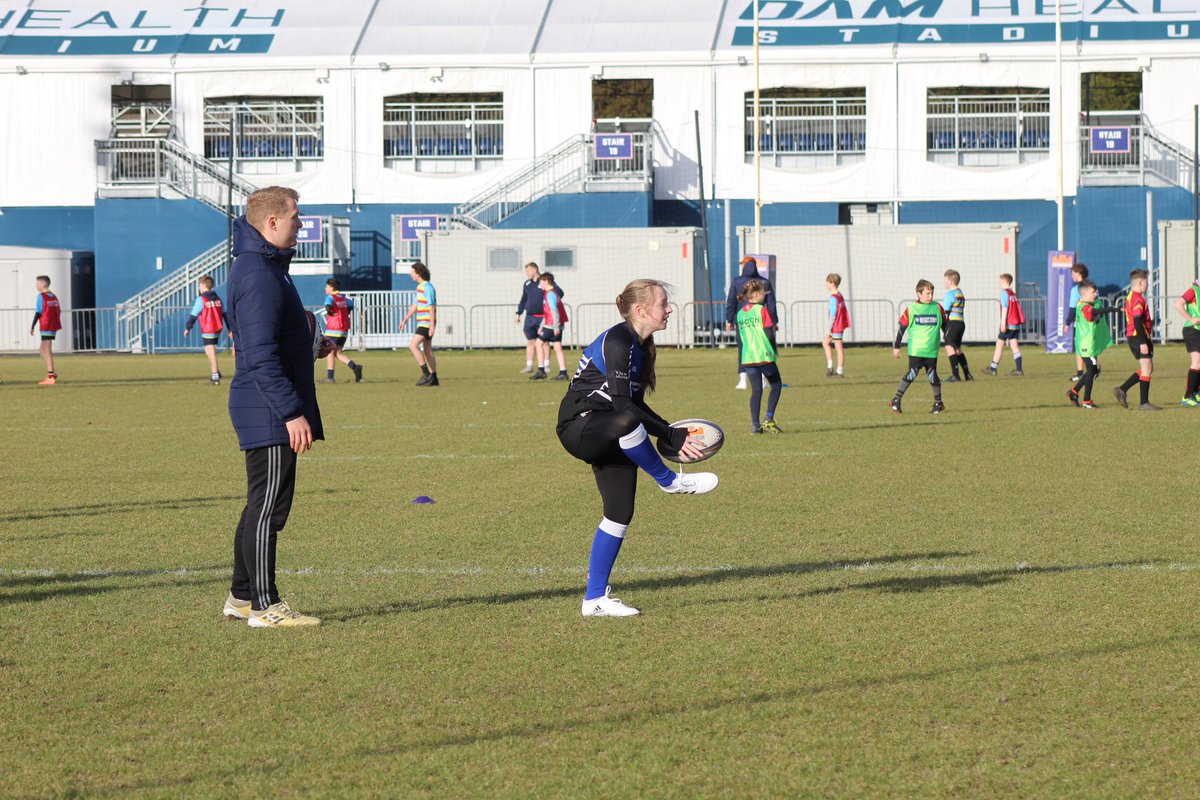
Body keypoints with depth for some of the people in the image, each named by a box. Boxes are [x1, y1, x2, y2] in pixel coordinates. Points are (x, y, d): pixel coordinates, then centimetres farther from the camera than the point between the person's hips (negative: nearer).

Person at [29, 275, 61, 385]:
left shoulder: (41, 296, -9)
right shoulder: (54, 297, 14)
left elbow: (38, 313, -12)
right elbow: (58, 312, 15)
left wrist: (32, 326, -8)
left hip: (45, 327, -8)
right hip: (54, 327, 8)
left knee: (47, 351, -6)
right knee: (42, 349, 18)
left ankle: (50, 377, -7)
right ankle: (52, 373, 11)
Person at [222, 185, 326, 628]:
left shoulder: (266, 266, 15)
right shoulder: (259, 277, -18)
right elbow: (261, 357, -23)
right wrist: (292, 412, -24)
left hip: (271, 412, 11)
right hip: (268, 410, -11)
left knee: (262, 504, 16)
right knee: (268, 507, -6)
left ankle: (242, 596, 23)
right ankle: (264, 605, -1)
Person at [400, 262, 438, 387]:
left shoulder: (427, 287, -14)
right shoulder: (420, 287, 16)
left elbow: (431, 308, -19)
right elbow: (415, 306, 24)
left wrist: (432, 326, -22)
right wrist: (405, 320, 24)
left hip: (426, 323, -10)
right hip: (422, 323, 10)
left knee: (413, 346, -15)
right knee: (427, 351, 9)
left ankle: (426, 374, -14)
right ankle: (433, 379, 11)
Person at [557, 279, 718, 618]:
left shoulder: (639, 345, 11)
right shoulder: (617, 343, -19)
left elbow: (636, 403, 17)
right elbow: (623, 405, -25)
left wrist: (675, 434, 6)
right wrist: (670, 437, -23)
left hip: (608, 438, 10)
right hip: (578, 427, -10)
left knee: (621, 512, 4)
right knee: (627, 422, -41)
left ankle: (595, 599, 11)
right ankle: (669, 481, -18)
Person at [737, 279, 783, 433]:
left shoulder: (740, 313, 11)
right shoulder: (761, 310, -7)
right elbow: (768, 333, -9)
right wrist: (774, 350, 6)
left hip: (747, 357, 5)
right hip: (764, 355, -5)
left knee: (756, 390, 8)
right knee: (776, 385, 11)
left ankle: (755, 425, 1)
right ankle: (768, 420, 2)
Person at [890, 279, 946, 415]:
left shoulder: (937, 308, 5)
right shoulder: (911, 309, -2)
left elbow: (945, 326, 14)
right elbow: (902, 328, 3)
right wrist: (896, 347, 4)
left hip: (931, 351, 2)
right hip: (915, 350, -2)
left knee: (932, 375, 3)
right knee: (912, 374, -9)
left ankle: (938, 403, 18)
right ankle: (896, 401, -2)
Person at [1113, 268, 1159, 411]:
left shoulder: (1130, 297, 16)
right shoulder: (1138, 299, -16)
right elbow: (1137, 321, -22)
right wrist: (1143, 343, -23)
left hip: (1131, 337, 10)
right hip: (1139, 336, -10)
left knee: (1147, 368, 16)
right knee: (1147, 368, -5)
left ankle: (1122, 389, 12)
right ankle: (1144, 403, -4)